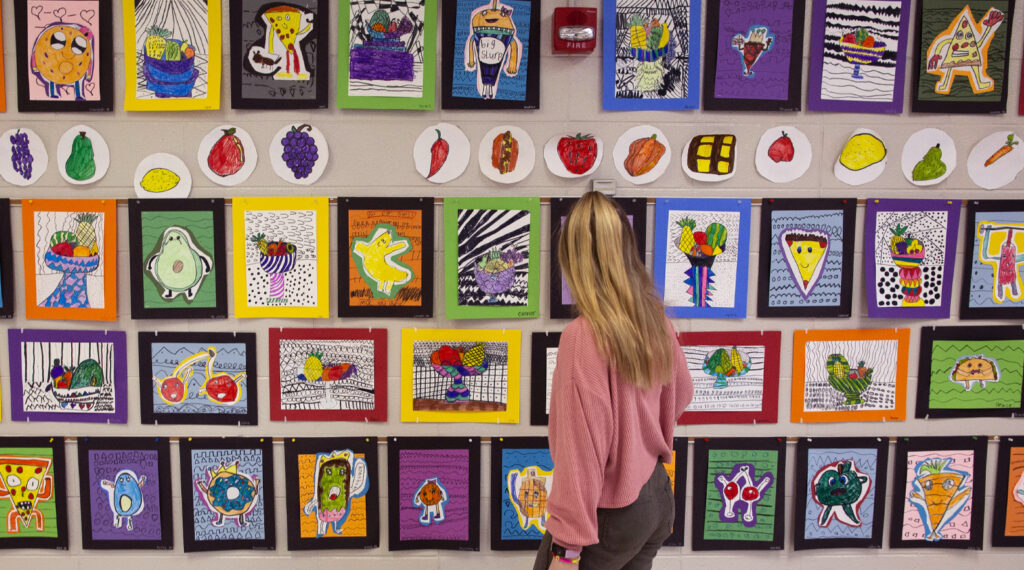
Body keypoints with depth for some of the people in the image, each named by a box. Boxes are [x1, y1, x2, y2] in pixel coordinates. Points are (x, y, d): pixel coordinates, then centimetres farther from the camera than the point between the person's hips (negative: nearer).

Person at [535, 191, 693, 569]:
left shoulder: (583, 336, -24)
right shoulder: (655, 319, -3)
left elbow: (581, 449, -24)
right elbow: (681, 392, 15)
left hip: (611, 514, -7)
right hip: (658, 498, 7)